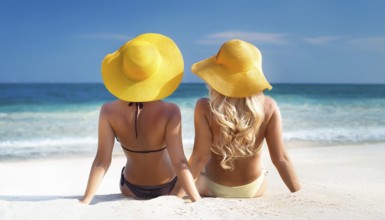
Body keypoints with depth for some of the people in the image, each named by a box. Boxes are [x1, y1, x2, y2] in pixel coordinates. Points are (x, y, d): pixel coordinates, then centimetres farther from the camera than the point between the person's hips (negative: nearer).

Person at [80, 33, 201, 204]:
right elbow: (179, 162, -28)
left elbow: (102, 161, -21)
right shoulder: (169, 111, -29)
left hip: (131, 189, 2)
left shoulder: (109, 111, -22)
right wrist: (198, 200, -20)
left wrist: (85, 200, -14)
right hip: (168, 187, -2)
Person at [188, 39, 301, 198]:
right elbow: (281, 158, -19)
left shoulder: (205, 107, -25)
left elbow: (200, 157, -23)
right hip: (254, 189, 2)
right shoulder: (269, 107, -20)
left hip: (213, 189, -2)